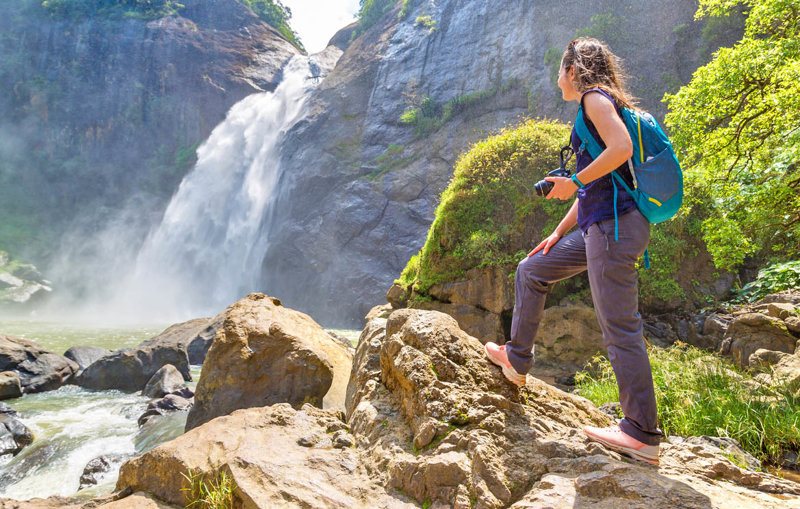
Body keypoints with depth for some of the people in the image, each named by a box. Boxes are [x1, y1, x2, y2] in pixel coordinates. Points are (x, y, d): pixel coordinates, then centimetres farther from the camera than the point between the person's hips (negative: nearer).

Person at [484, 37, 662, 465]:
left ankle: (642, 436, -4)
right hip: (600, 227, 10)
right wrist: (558, 233, 23)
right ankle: (517, 359, 24)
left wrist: (573, 182, -11)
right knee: (532, 271, 18)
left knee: (619, 329, -10)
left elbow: (622, 148, -22)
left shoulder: (595, 98, -2)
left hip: (614, 223, -10)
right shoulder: (597, 108, 26)